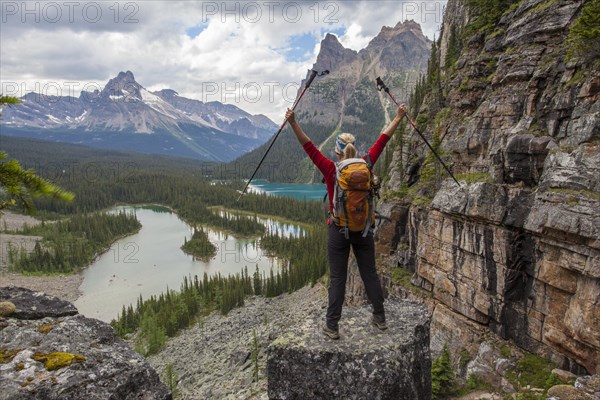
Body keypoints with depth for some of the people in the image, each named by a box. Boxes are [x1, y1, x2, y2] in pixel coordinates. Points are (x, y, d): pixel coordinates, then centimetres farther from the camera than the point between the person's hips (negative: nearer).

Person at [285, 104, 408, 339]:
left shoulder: (331, 170, -11)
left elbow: (309, 147, -14)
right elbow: (382, 141, 5)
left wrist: (293, 123, -17)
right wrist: (398, 118, 14)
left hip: (338, 230, -3)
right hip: (364, 229, 3)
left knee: (337, 278, 4)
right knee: (370, 274, 15)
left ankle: (332, 326, 12)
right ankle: (380, 318, 28)